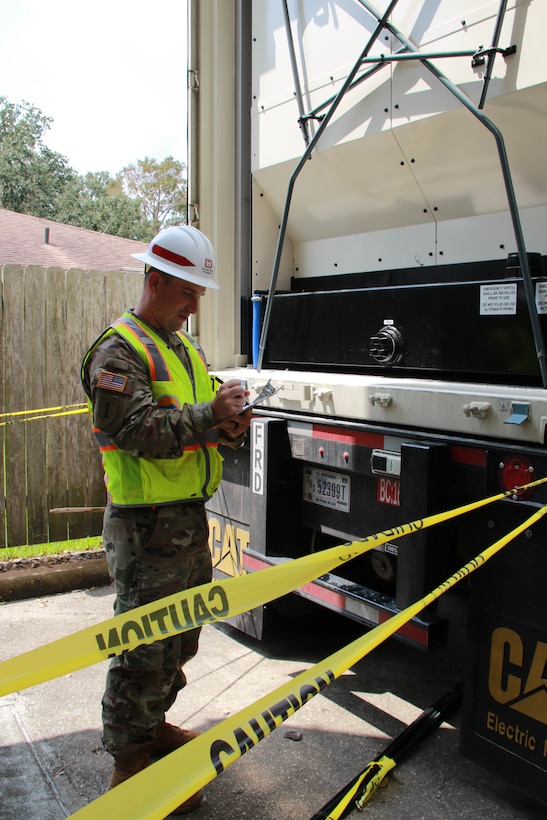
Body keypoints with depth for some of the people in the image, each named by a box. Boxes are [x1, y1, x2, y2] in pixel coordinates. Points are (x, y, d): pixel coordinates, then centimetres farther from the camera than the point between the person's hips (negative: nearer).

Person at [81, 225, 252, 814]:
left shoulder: (186, 348, 15)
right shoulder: (119, 350, -13)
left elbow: (203, 421, 17)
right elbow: (136, 429, -25)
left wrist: (231, 425, -5)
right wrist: (207, 415, -23)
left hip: (190, 516, 9)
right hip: (146, 526, -9)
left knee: (180, 634, 21)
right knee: (145, 643, 2)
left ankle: (152, 725, 41)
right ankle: (128, 763, 20)